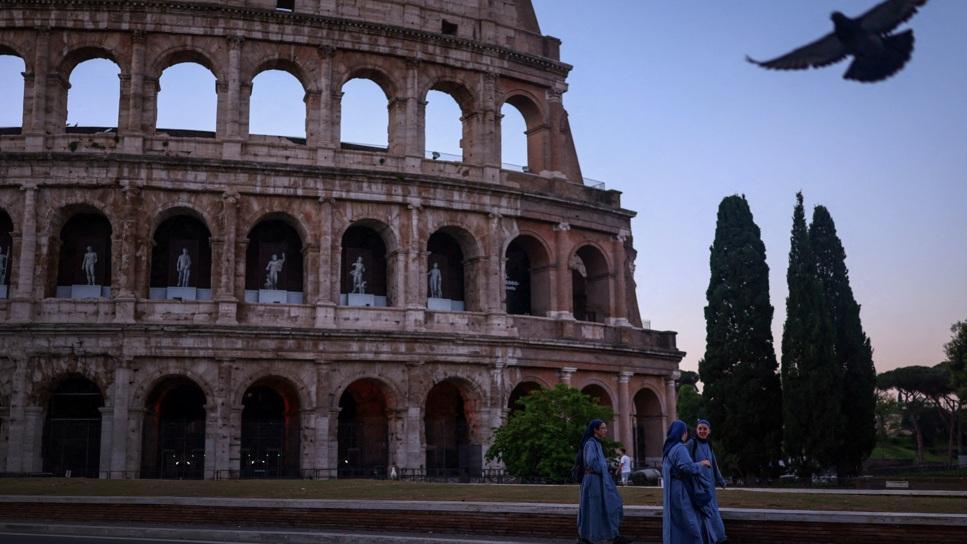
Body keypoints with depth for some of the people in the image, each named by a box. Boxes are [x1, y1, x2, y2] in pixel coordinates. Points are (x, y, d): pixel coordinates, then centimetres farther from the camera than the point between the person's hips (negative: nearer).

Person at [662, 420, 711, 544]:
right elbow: (688, 467, -28)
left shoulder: (669, 448, 13)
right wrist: (701, 464, -10)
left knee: (674, 521, 11)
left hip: (672, 490, 9)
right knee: (688, 522, -4)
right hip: (681, 490, -9)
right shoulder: (679, 448, -16)